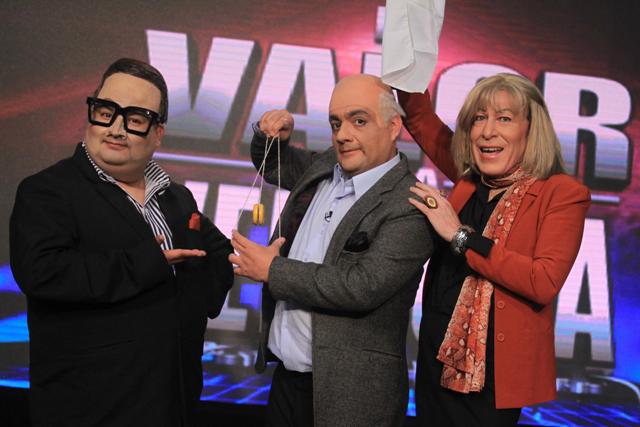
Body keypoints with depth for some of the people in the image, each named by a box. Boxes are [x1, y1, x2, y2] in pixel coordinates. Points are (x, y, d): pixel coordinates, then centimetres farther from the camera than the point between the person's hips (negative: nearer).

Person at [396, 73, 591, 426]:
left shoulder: (563, 194, -11)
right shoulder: (470, 180, 5)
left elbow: (545, 283, -23)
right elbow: (419, 118, 15)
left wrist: (461, 236, -22)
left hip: (491, 374, -6)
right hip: (437, 360, 6)